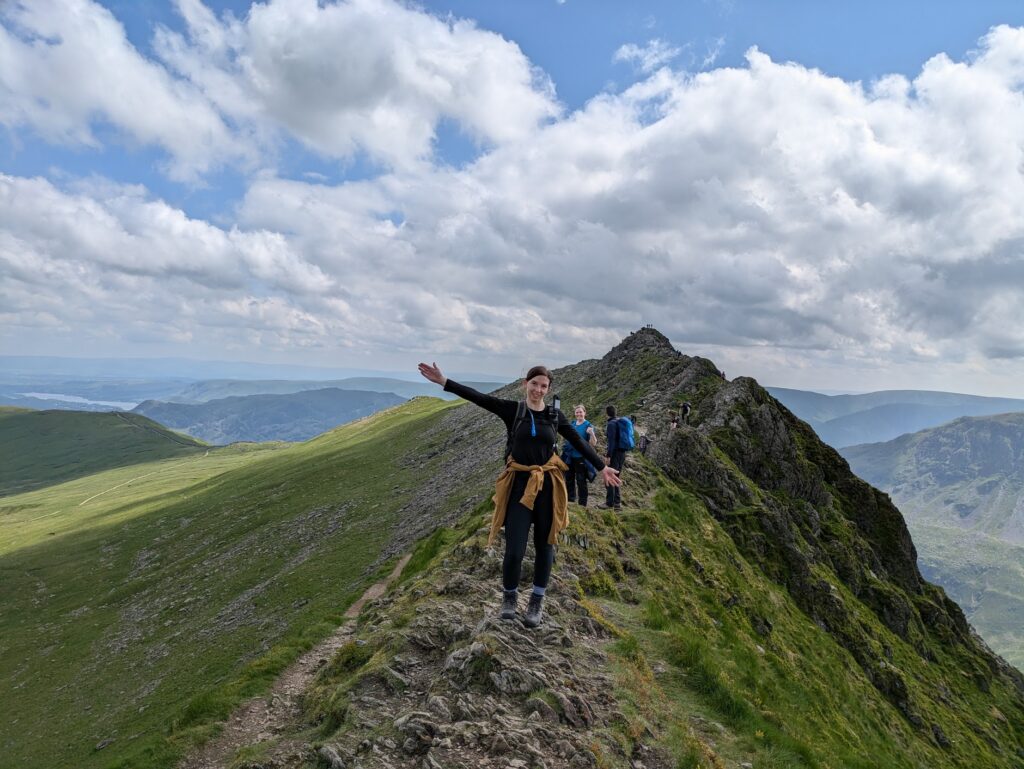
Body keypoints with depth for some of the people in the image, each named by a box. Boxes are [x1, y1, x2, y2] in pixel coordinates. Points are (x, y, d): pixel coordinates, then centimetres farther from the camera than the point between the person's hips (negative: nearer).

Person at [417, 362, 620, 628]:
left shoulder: (555, 415, 5)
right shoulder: (512, 410, -1)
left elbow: (579, 443, 11)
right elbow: (478, 397, -8)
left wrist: (602, 467, 10)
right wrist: (444, 381, -16)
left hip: (548, 485, 2)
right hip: (520, 484, -2)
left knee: (544, 544, 10)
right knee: (515, 549, -5)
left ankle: (537, 600, 30)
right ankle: (510, 595, 24)